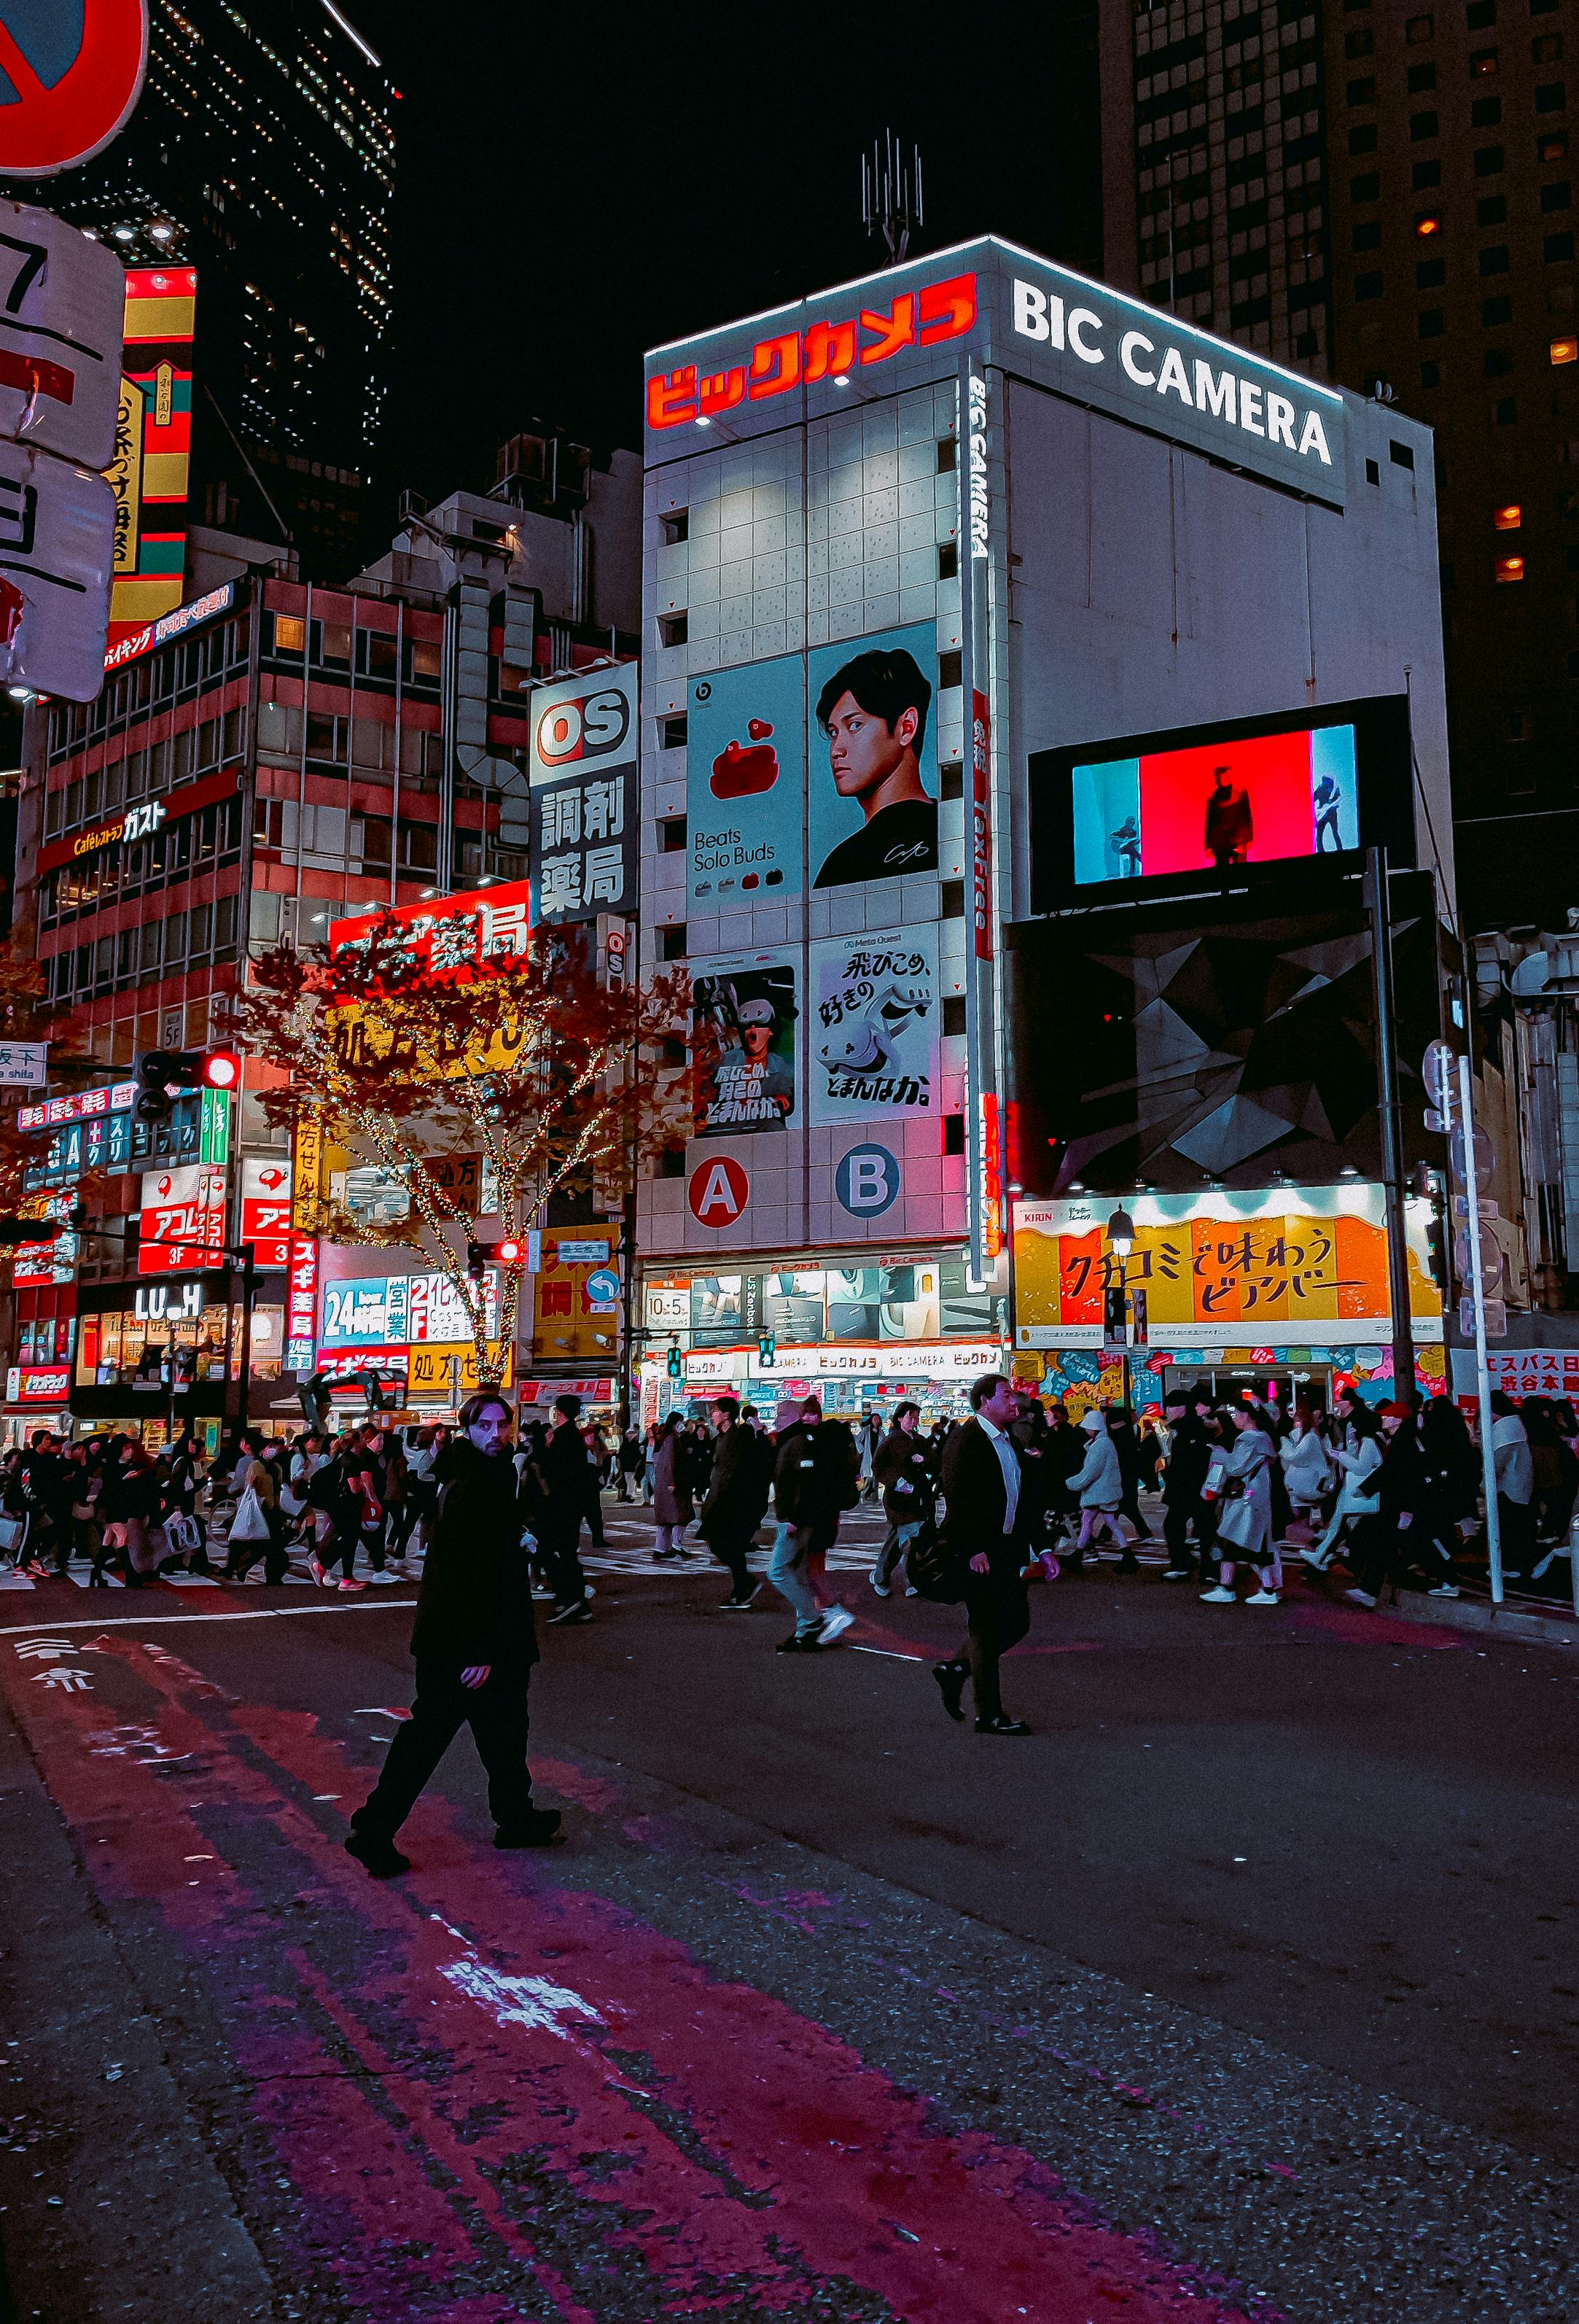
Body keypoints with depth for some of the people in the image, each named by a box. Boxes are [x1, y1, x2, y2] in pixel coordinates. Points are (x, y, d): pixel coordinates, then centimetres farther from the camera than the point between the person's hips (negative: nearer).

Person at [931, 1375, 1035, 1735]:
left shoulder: (1009, 1441, 14)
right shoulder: (966, 1439, -13)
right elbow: (958, 1498, -19)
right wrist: (973, 1550, -22)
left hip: (1005, 1548, 9)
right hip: (977, 1552, -9)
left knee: (1017, 1621, 11)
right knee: (985, 1628, -2)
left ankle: (955, 1669, 25)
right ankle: (989, 1715, 7)